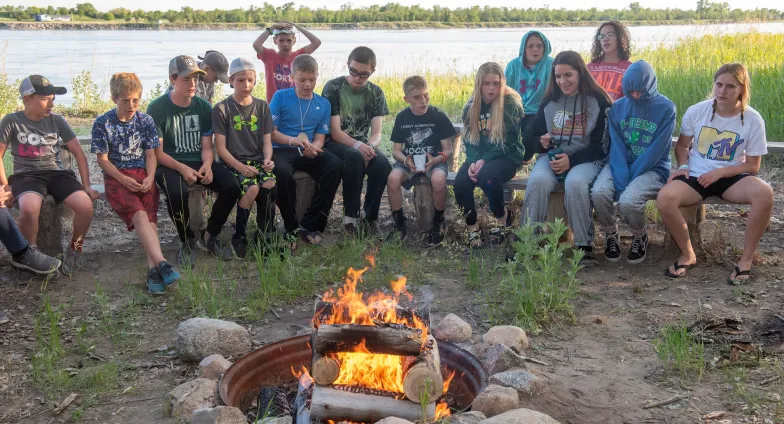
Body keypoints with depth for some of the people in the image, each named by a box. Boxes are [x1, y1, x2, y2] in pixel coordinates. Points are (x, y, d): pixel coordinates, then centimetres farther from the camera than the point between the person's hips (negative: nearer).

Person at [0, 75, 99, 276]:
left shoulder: (57, 120, 4)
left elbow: (79, 153, 6)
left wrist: (86, 185, -1)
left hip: (57, 173, 2)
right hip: (26, 175, -2)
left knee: (86, 206, -28)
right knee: (29, 208, -38)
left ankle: (74, 249, 1)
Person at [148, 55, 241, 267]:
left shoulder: (203, 106, 4)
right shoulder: (157, 108, -7)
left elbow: (206, 147, 5)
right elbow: (157, 152, -9)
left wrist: (207, 165, -18)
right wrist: (182, 168, -25)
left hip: (199, 162, 4)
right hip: (169, 164, -4)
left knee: (232, 187, -22)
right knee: (178, 192, -37)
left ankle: (209, 236, 0)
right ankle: (187, 241, -8)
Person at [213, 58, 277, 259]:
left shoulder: (262, 107, 11)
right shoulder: (222, 109, -1)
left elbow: (267, 140, 10)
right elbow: (221, 147, -4)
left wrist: (267, 159, -11)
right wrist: (240, 166, -18)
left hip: (258, 160, 3)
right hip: (233, 163, -3)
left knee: (270, 184, -30)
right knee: (251, 188, -33)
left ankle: (265, 235, -11)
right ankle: (239, 236, -11)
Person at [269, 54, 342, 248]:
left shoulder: (323, 104, 8)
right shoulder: (280, 97, -1)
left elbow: (319, 139, 6)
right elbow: (270, 132, -4)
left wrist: (313, 148, -19)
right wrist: (294, 140, -21)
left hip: (309, 153, 3)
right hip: (282, 150, -3)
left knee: (336, 164, -27)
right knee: (282, 171, -38)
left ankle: (310, 224, -17)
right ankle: (292, 227, -17)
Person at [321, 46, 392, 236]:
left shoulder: (376, 93, 5)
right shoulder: (333, 88, -7)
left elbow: (377, 133, 0)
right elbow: (335, 131, -12)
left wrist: (370, 146, -24)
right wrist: (358, 146, -29)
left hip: (363, 145, 3)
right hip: (336, 144, -3)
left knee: (383, 165, -29)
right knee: (355, 158, -37)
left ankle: (370, 217, -11)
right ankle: (350, 216, -23)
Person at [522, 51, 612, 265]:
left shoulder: (598, 101, -1)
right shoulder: (550, 101, 11)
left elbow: (601, 145, -4)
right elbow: (532, 136, 17)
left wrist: (571, 160, -17)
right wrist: (541, 142, -8)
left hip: (586, 158, -3)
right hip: (552, 156, 3)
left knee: (575, 183, -37)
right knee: (537, 181, -31)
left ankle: (584, 245, -25)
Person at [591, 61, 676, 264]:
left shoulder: (666, 108, -7)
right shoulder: (618, 107, 3)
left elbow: (656, 150, -12)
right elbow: (616, 146, -3)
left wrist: (630, 178, -18)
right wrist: (620, 178, -18)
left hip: (652, 168, -3)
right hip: (620, 165, 3)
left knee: (628, 201, -32)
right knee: (599, 193, -29)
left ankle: (640, 237, 3)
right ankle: (611, 234, 2)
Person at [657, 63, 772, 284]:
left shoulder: (753, 119, -7)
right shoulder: (696, 111, -4)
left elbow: (752, 166, -2)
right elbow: (681, 145, 11)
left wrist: (720, 172, -16)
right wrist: (683, 167, -9)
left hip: (731, 177, 0)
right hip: (696, 175, 1)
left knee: (765, 193, -34)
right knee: (664, 198, -31)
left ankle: (746, 260, -16)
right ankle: (688, 254, -6)